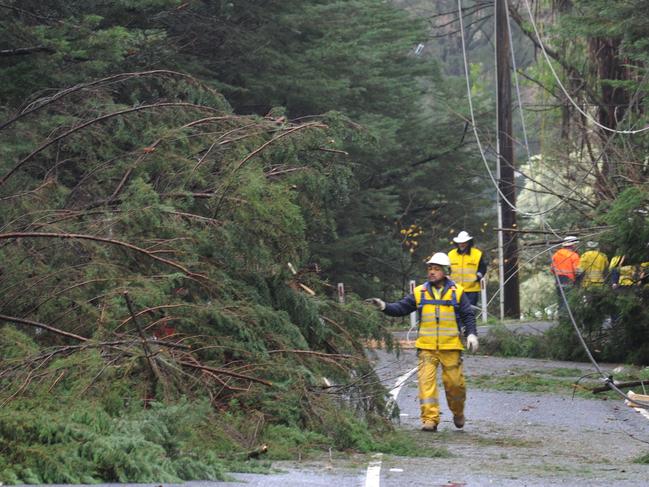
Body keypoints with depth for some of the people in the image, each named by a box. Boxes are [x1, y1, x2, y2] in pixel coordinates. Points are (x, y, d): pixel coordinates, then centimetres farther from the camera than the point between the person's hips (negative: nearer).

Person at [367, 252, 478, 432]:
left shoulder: (457, 292, 2)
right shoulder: (420, 293, 5)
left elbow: (468, 315, 4)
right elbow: (401, 308, 5)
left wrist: (471, 334, -9)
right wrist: (384, 306, -10)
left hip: (451, 347, -1)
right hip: (426, 347, 1)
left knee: (454, 381, 3)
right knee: (426, 380, -10)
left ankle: (458, 412, 29)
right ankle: (430, 418, -10)